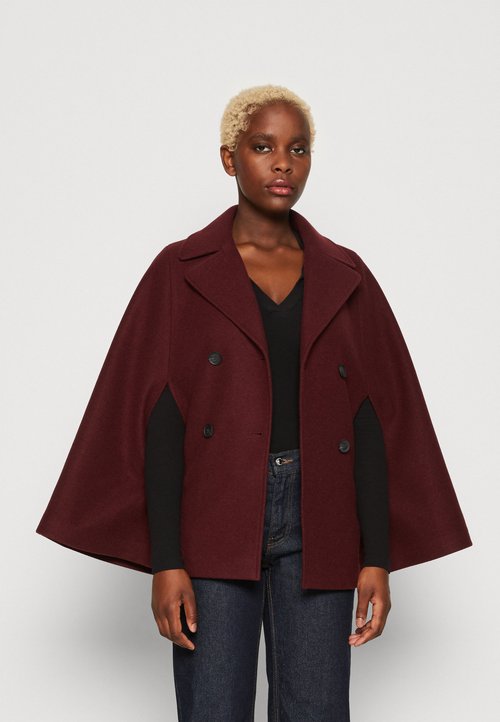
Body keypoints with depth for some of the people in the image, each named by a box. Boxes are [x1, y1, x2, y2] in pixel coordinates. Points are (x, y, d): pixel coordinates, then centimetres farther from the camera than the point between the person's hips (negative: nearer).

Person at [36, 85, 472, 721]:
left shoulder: (344, 279, 9)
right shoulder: (181, 273, 2)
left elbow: (373, 423, 5)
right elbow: (159, 423, -3)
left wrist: (378, 557, -2)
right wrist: (165, 561, -10)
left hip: (316, 527, 2)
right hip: (215, 525, -2)